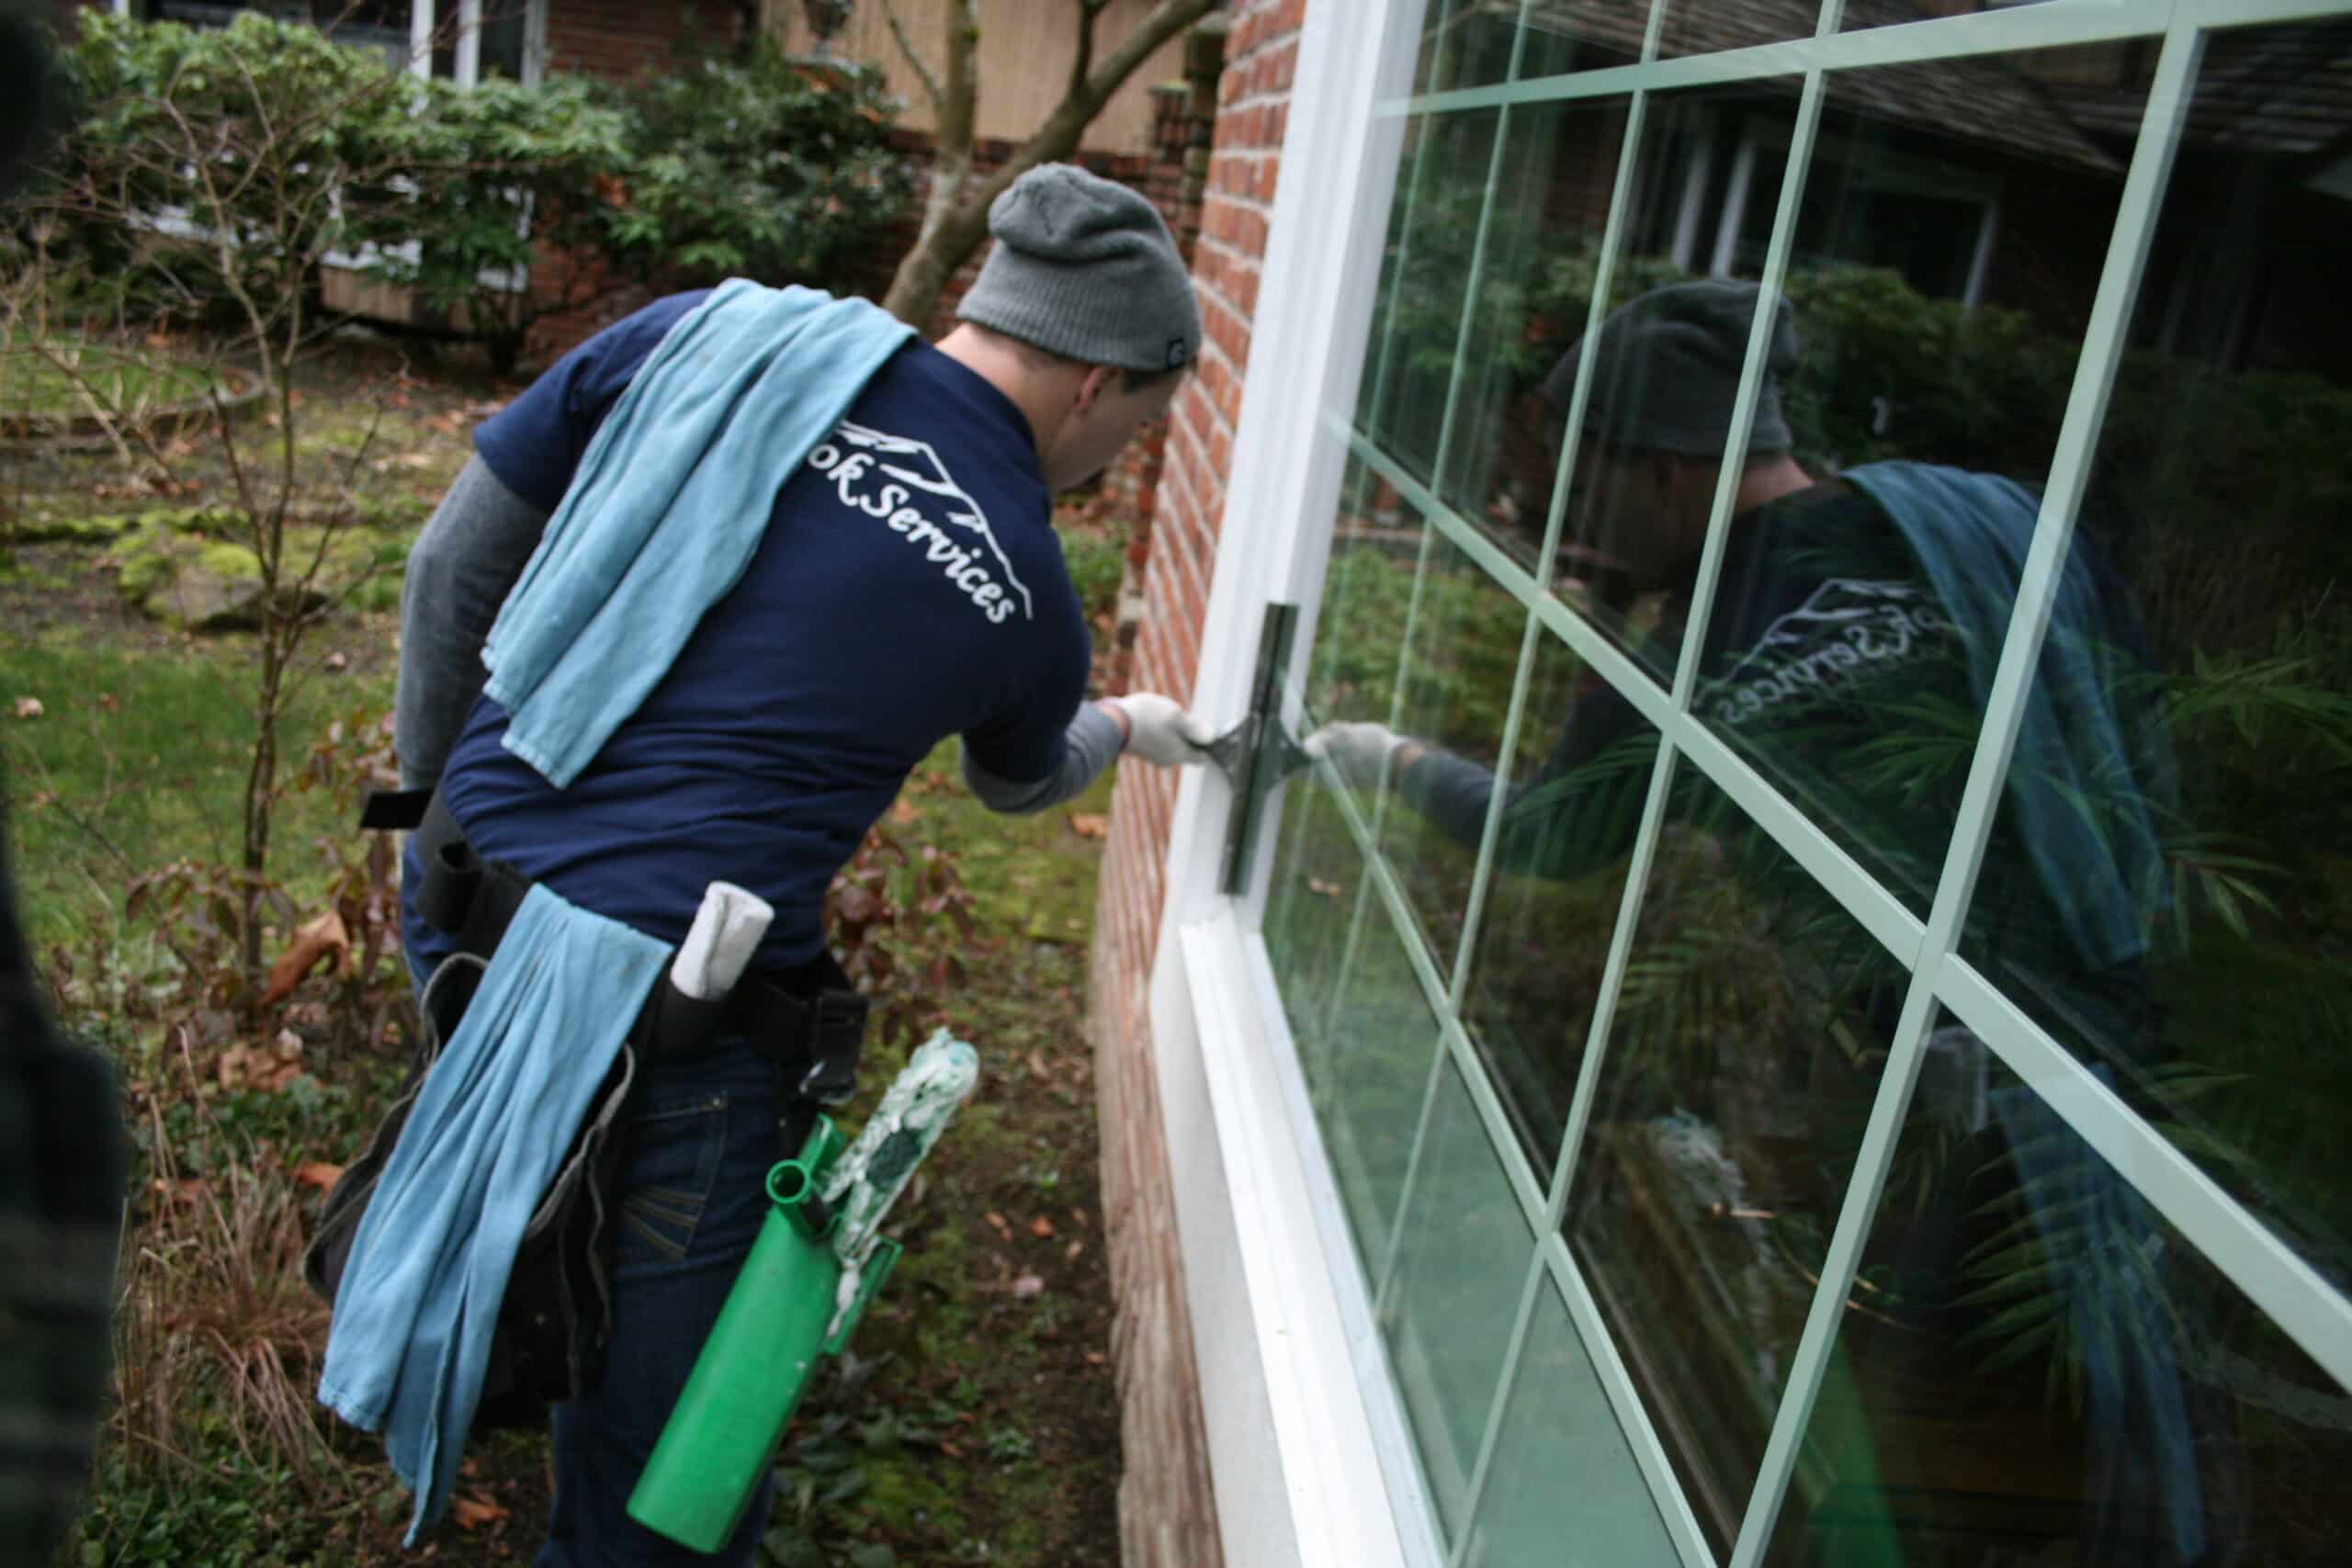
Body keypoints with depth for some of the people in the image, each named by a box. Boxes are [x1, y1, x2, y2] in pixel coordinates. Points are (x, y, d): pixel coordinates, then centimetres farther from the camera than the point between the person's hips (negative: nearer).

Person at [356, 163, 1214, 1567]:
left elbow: (455, 563, 7)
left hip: (459, 896, 6)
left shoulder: (712, 335, 1)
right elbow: (1020, 779, 19)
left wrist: (440, 789, 20)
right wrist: (1127, 729, 41)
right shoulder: (1023, 600, -4)